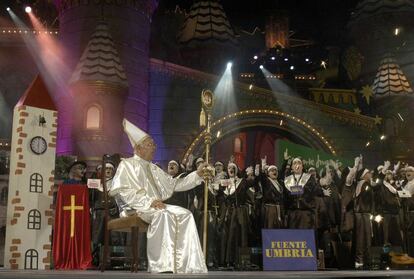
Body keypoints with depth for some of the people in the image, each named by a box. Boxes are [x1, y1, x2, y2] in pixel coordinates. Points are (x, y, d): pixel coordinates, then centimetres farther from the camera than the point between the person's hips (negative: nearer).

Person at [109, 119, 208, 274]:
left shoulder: (153, 169, 25)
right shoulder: (127, 164, 4)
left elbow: (175, 184, 22)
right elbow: (125, 192, -11)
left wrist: (197, 174, 11)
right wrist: (149, 202, -21)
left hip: (156, 206, 7)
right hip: (136, 208, -7)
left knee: (185, 214, -19)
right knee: (163, 214, -37)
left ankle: (187, 266, -28)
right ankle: (162, 267, -40)